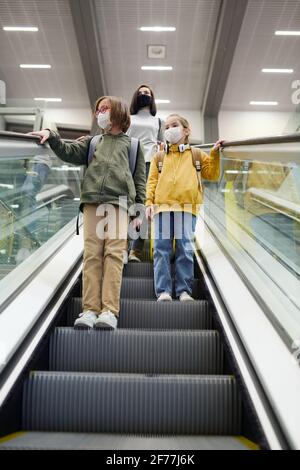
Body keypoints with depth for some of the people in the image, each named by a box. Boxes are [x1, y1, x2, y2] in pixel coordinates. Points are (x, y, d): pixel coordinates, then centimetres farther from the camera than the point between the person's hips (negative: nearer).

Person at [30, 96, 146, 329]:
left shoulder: (132, 144, 18)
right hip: (92, 202, 3)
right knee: (92, 254, -5)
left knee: (114, 254, -11)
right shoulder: (92, 142, 25)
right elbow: (69, 152, 10)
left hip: (119, 203, -2)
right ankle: (90, 309, -5)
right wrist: (51, 136, -7)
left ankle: (110, 310, -13)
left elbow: (140, 179, 12)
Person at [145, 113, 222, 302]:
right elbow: (152, 181, 11)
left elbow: (212, 174, 14)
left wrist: (215, 154, 4)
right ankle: (163, 291, 0)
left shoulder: (197, 154, 18)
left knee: (185, 249, -2)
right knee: (162, 248, -4)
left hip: (187, 205, -1)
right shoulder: (159, 157, 19)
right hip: (163, 205, 1)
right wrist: (149, 203, -1)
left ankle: (184, 290, 4)